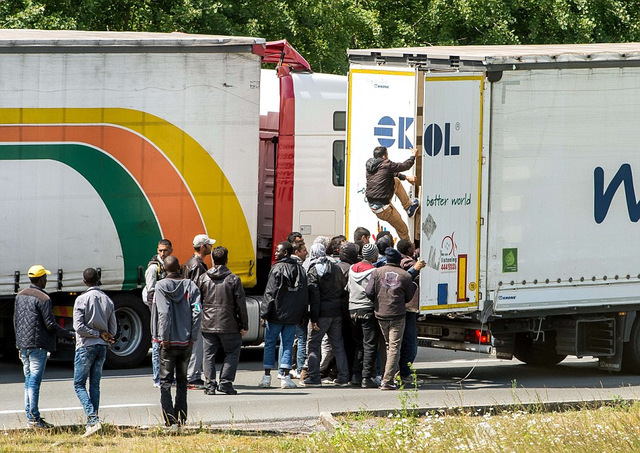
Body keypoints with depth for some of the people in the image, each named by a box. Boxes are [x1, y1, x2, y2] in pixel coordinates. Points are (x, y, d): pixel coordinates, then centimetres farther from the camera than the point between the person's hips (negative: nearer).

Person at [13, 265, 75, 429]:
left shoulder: (20, 296, 12)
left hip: (23, 345, 8)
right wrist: (70, 335, -4)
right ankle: (34, 418, -8)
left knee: (29, 380, 13)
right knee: (34, 381, -8)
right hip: (38, 345, -8)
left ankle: (30, 414, 13)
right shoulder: (43, 298, -13)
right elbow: (51, 325, -14)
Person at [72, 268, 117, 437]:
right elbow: (113, 330, 8)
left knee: (79, 384, -1)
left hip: (86, 346, -5)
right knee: (95, 385, 11)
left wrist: (98, 334, -9)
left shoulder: (82, 299, -10)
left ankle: (93, 419, -17)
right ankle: (92, 422, 11)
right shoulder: (108, 301, 6)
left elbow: (79, 327, -16)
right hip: (102, 347, 5)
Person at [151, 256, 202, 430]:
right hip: (186, 342, 3)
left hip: (168, 342, -3)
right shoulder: (190, 285, 1)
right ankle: (181, 418, 17)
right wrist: (192, 337, 0)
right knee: (182, 380, 17)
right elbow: (197, 312, -5)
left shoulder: (161, 286, -8)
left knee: (165, 382, 1)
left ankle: (170, 421, -10)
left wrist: (164, 338, -12)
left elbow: (164, 313, -17)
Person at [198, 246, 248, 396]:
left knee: (209, 354, 9)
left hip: (208, 325, 2)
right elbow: (241, 304, -5)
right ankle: (225, 382, 2)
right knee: (232, 353, 11)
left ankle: (209, 385, 2)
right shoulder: (233, 279, -6)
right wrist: (244, 326, 3)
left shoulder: (203, 278, 2)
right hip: (228, 325, -2)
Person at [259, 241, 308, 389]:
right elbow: (305, 294, 14)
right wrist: (301, 315, 19)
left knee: (270, 344, 5)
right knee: (287, 345, 7)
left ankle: (267, 377, 5)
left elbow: (270, 294, -12)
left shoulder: (277, 269, -11)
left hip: (276, 315, -5)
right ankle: (286, 377, 2)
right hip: (292, 316, 5)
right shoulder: (300, 269, 8)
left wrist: (264, 314, -8)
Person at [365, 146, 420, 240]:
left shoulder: (370, 165, 6)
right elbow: (405, 166, -3)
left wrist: (405, 177, 25)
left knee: (396, 181, 23)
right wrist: (414, 156, 17)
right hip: (382, 207, -8)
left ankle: (409, 206, 29)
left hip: (372, 204, 8)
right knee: (403, 229, 6)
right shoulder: (386, 165, -18)